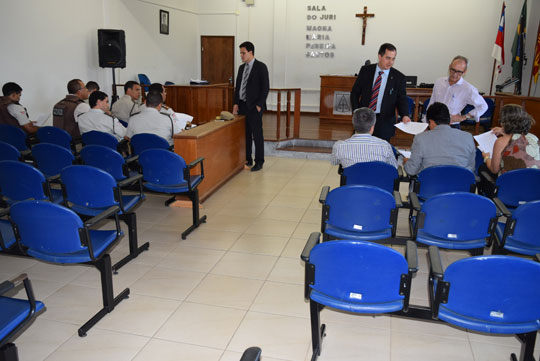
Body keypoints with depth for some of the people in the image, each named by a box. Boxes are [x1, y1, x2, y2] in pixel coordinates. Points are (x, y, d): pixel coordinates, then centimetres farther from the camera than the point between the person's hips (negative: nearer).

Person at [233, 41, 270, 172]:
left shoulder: (261, 67, -6)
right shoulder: (241, 67, 14)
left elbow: (265, 87, -10)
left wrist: (259, 105, -14)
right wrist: (236, 103, 8)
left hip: (254, 107, -7)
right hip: (242, 106, 7)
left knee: (257, 135, -2)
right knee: (245, 134, 10)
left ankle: (259, 162, 6)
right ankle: (247, 160, 19)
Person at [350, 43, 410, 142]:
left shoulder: (398, 77, -2)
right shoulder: (365, 70, 2)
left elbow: (402, 100, -2)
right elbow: (355, 93, 7)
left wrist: (404, 115, -22)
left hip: (384, 122, -1)